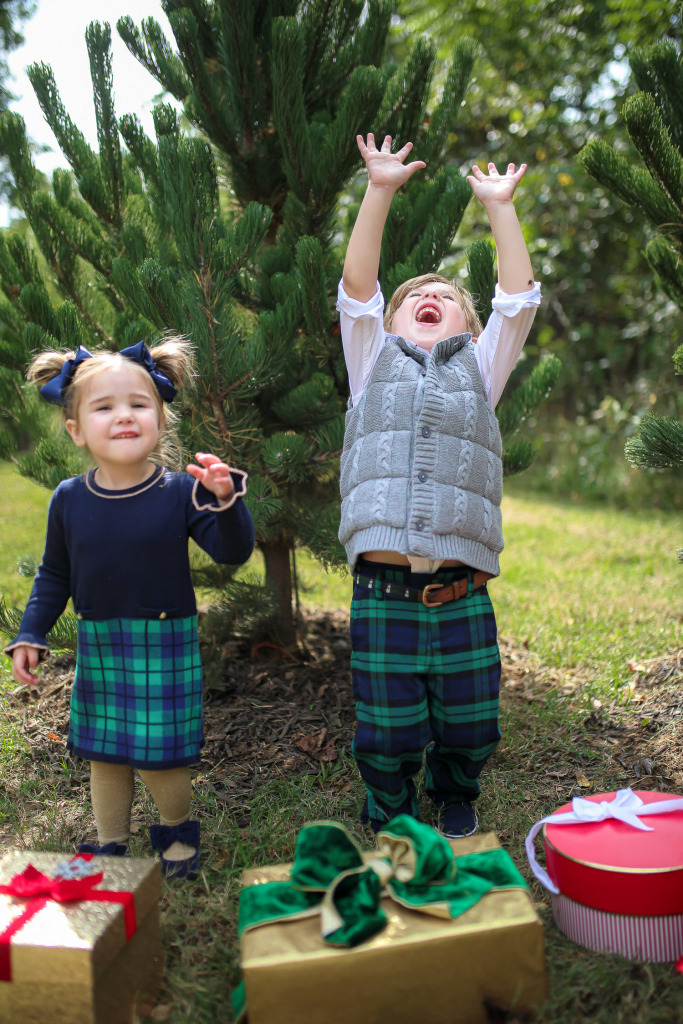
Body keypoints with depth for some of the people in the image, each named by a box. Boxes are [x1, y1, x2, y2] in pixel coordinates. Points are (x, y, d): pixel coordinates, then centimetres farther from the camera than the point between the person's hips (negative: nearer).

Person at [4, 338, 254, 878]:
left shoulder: (180, 491, -10)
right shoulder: (69, 499, -1)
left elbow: (233, 551, -13)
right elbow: (54, 576, 9)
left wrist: (225, 500, -29)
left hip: (166, 645, -3)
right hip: (97, 647, 3)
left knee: (160, 756, 3)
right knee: (104, 754, 15)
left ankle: (176, 830, 32)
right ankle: (110, 845, 36)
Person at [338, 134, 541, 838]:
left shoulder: (478, 372, 17)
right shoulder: (374, 365, 16)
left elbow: (518, 300, 8)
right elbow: (355, 291, 4)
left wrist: (499, 203, 11)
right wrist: (380, 191, -1)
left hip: (463, 603, 1)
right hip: (382, 600, -1)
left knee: (467, 738, 12)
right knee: (387, 745, 7)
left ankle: (456, 822, 38)